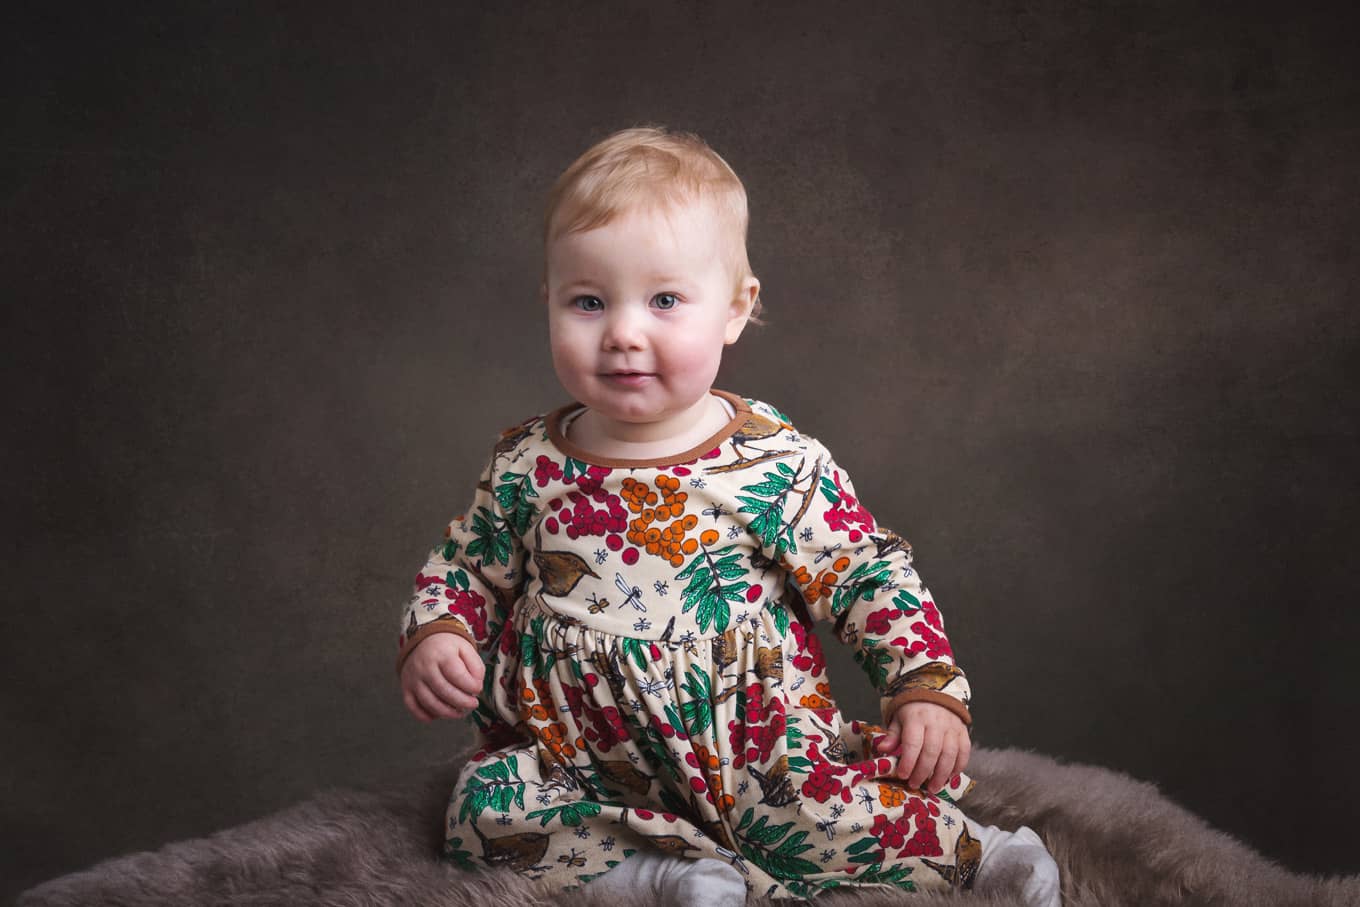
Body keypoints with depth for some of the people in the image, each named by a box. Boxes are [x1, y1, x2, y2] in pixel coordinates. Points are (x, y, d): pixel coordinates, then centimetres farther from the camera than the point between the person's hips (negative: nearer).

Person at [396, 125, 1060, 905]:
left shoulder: (778, 462, -7)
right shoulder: (526, 467, 0)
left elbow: (873, 574, -1)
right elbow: (464, 570, 14)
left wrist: (928, 690, -11)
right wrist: (434, 637, -5)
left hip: (751, 758, -3)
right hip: (579, 768, 3)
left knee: (829, 813, -30)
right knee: (483, 813, -23)